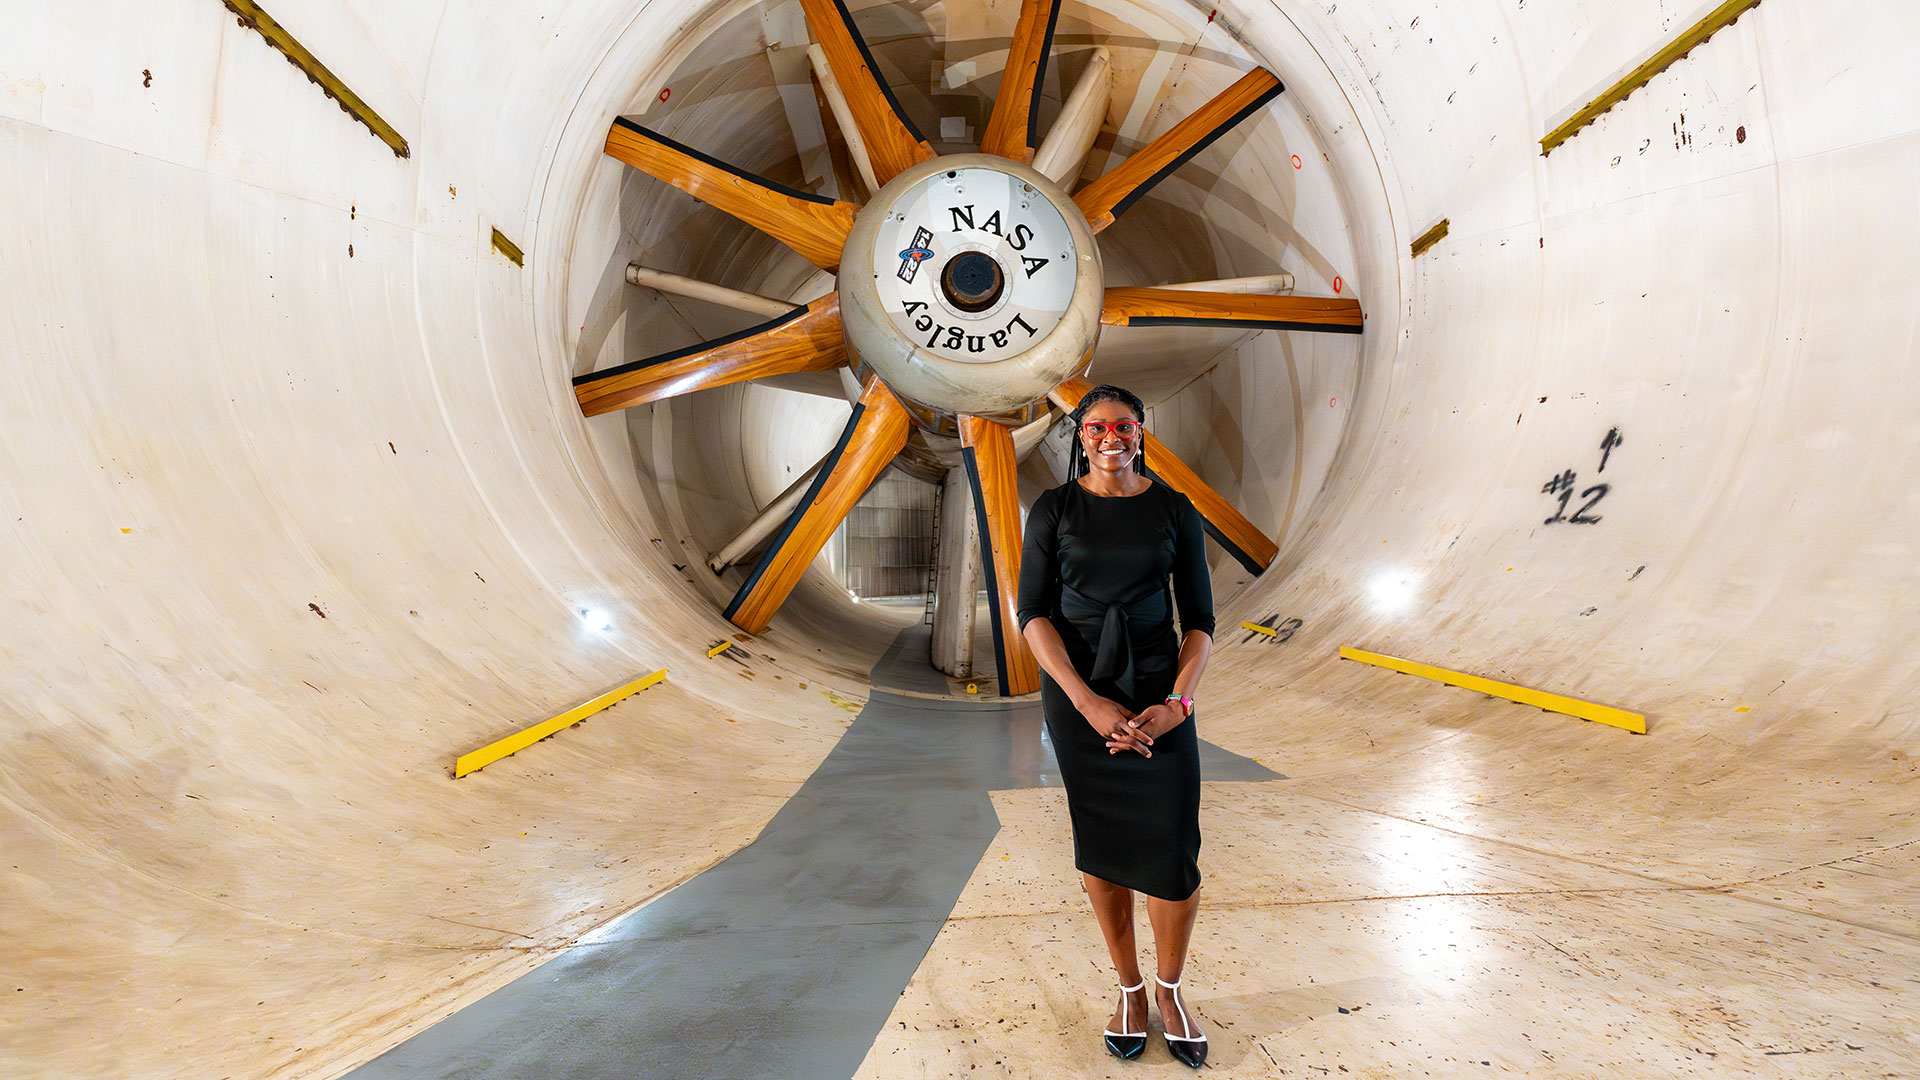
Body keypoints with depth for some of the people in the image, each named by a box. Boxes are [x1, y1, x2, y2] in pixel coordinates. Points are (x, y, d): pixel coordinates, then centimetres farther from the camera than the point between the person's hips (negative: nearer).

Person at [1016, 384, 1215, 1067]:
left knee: (1174, 856, -4)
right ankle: (1129, 989, 29)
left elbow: (1200, 620, 2)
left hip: (1159, 691, 0)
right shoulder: (1055, 509, 0)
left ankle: (1169, 988, 23)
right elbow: (1033, 613, -6)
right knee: (1100, 846, 7)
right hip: (1075, 690, 0)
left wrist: (1176, 704, -13)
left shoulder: (1175, 511, 2)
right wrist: (1089, 703, -17)